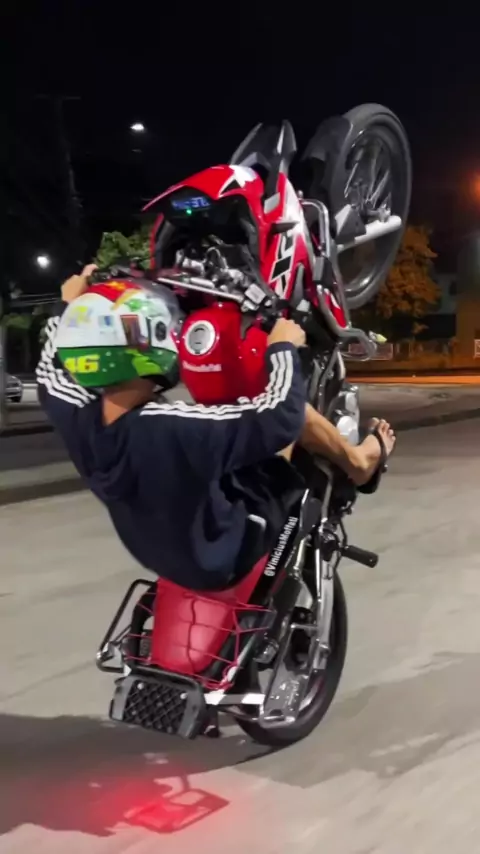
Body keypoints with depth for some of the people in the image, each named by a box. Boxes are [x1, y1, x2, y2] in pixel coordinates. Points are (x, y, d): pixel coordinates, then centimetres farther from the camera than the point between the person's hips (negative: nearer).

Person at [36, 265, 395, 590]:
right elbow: (281, 413, -35)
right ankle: (357, 462, 28)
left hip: (162, 553, 7)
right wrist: (284, 348, -18)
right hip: (229, 555, -6)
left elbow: (50, 369, 3)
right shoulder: (175, 429, -42)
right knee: (296, 413, -1)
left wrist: (70, 307, 14)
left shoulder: (75, 418, -21)